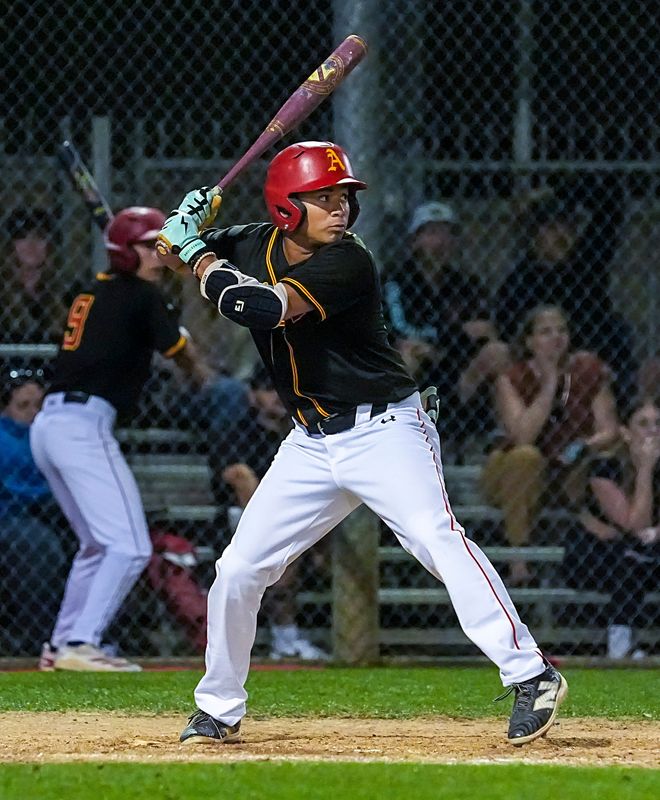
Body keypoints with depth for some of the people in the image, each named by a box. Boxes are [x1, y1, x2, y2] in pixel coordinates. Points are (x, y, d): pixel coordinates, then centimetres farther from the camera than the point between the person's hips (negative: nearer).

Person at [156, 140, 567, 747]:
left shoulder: (347, 262, -19)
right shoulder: (255, 246, 1)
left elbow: (265, 307, -32)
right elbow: (174, 251, 17)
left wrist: (201, 259, -18)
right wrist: (184, 234, -7)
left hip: (383, 430, -7)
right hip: (311, 443, 7)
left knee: (437, 538, -26)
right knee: (238, 568, 5)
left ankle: (531, 676, -28)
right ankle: (218, 711, 22)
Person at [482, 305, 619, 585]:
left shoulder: (588, 369, -4)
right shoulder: (512, 380, -12)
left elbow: (609, 429, -8)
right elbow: (523, 436, -28)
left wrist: (586, 447, -29)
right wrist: (549, 385, -29)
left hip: (570, 473, 2)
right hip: (513, 477, -2)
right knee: (526, 456, -36)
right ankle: (518, 561, -32)